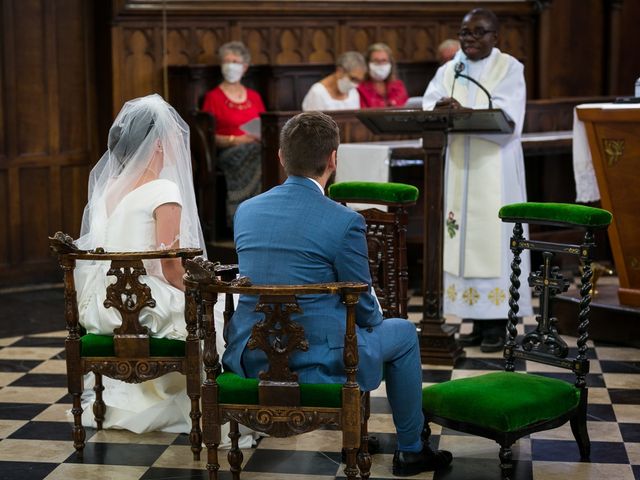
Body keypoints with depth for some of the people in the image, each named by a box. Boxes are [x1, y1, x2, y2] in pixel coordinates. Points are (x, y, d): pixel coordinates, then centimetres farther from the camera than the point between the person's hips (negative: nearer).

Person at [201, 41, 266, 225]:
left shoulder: (254, 96, 23)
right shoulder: (213, 97, 8)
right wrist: (234, 140, -14)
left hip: (256, 147, 4)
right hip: (227, 151, -4)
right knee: (255, 155, -37)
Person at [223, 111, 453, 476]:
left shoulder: (246, 211, 2)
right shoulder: (345, 221, -16)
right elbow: (363, 307, -6)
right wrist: (375, 320, 20)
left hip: (251, 359, 6)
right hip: (316, 362, -6)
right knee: (403, 333, 21)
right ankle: (411, 449, 31)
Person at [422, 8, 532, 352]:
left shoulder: (510, 68, 1)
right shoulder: (448, 71, 13)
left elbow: (506, 116, -13)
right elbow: (428, 107, -1)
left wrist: (464, 111, -27)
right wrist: (442, 110, -25)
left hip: (495, 170, -4)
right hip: (458, 168, 4)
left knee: (494, 239, -5)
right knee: (463, 239, 2)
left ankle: (498, 323, 0)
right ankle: (478, 320, 9)